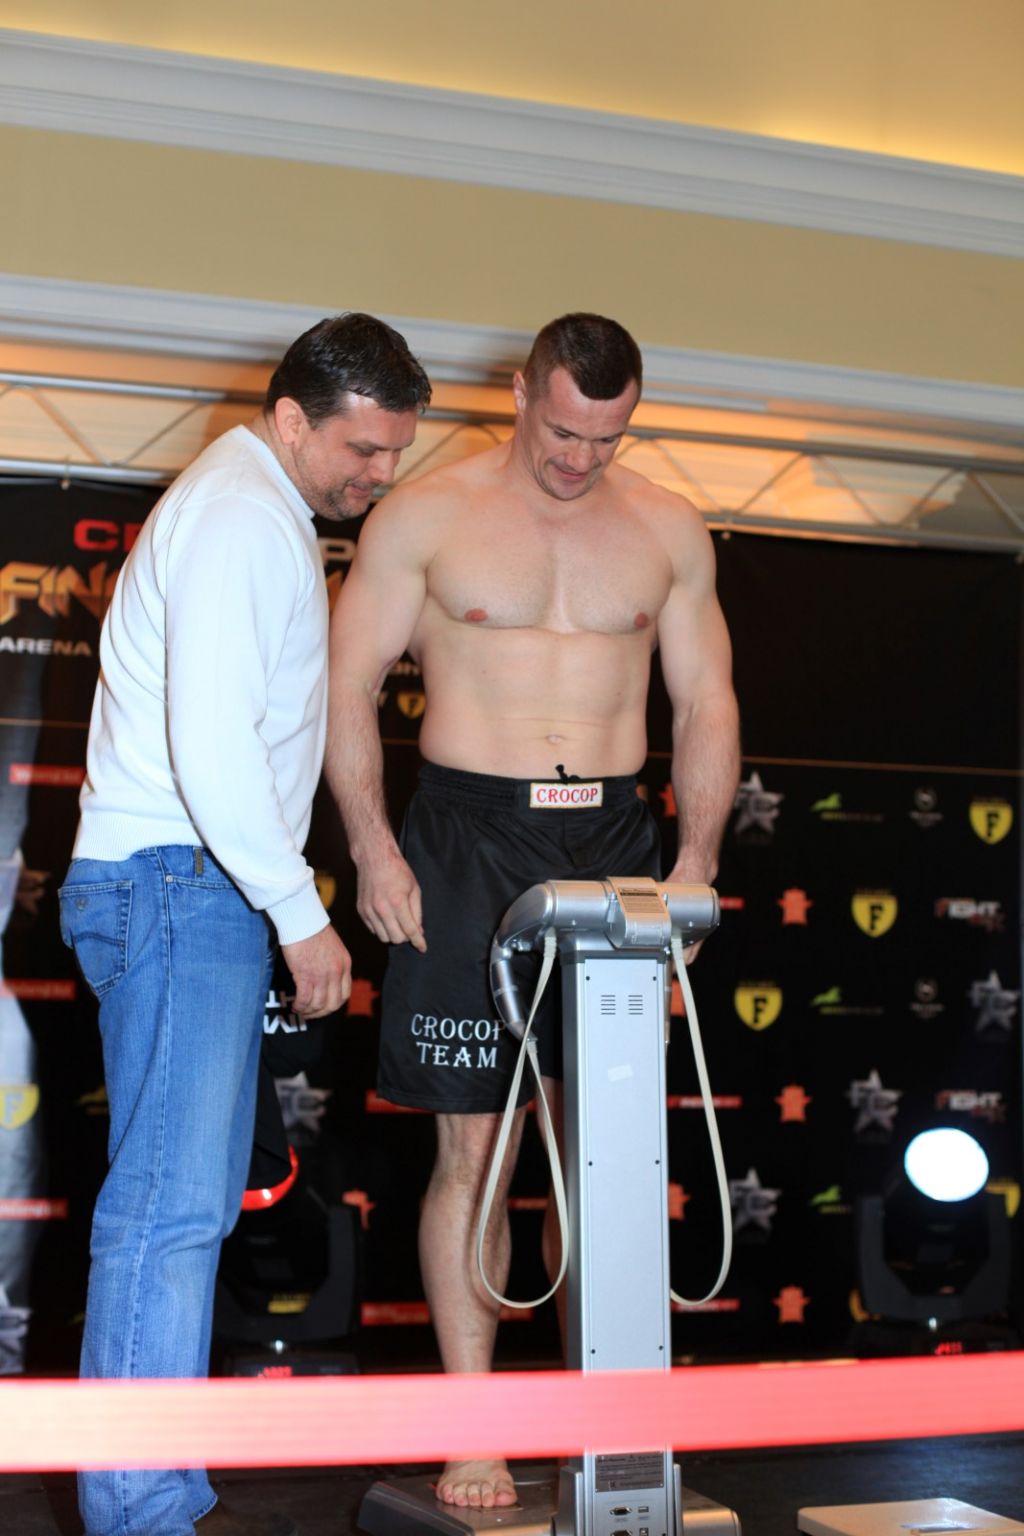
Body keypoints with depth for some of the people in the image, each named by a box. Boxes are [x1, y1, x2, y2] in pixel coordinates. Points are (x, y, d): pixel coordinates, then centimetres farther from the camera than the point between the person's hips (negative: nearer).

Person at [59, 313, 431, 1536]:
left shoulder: (263, 513, 22)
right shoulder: (242, 516, -12)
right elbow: (211, 747, -22)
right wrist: (301, 914, -16)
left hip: (198, 891, 11)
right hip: (176, 884, -10)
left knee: (190, 1203, 11)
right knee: (169, 1205, -11)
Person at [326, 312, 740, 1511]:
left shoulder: (668, 531, 10)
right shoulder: (425, 516, 1)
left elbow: (707, 700, 13)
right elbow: (349, 686, 0)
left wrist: (696, 854, 1)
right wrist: (371, 848, -10)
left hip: (614, 843, 3)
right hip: (469, 839, -2)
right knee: (473, 1147, -2)